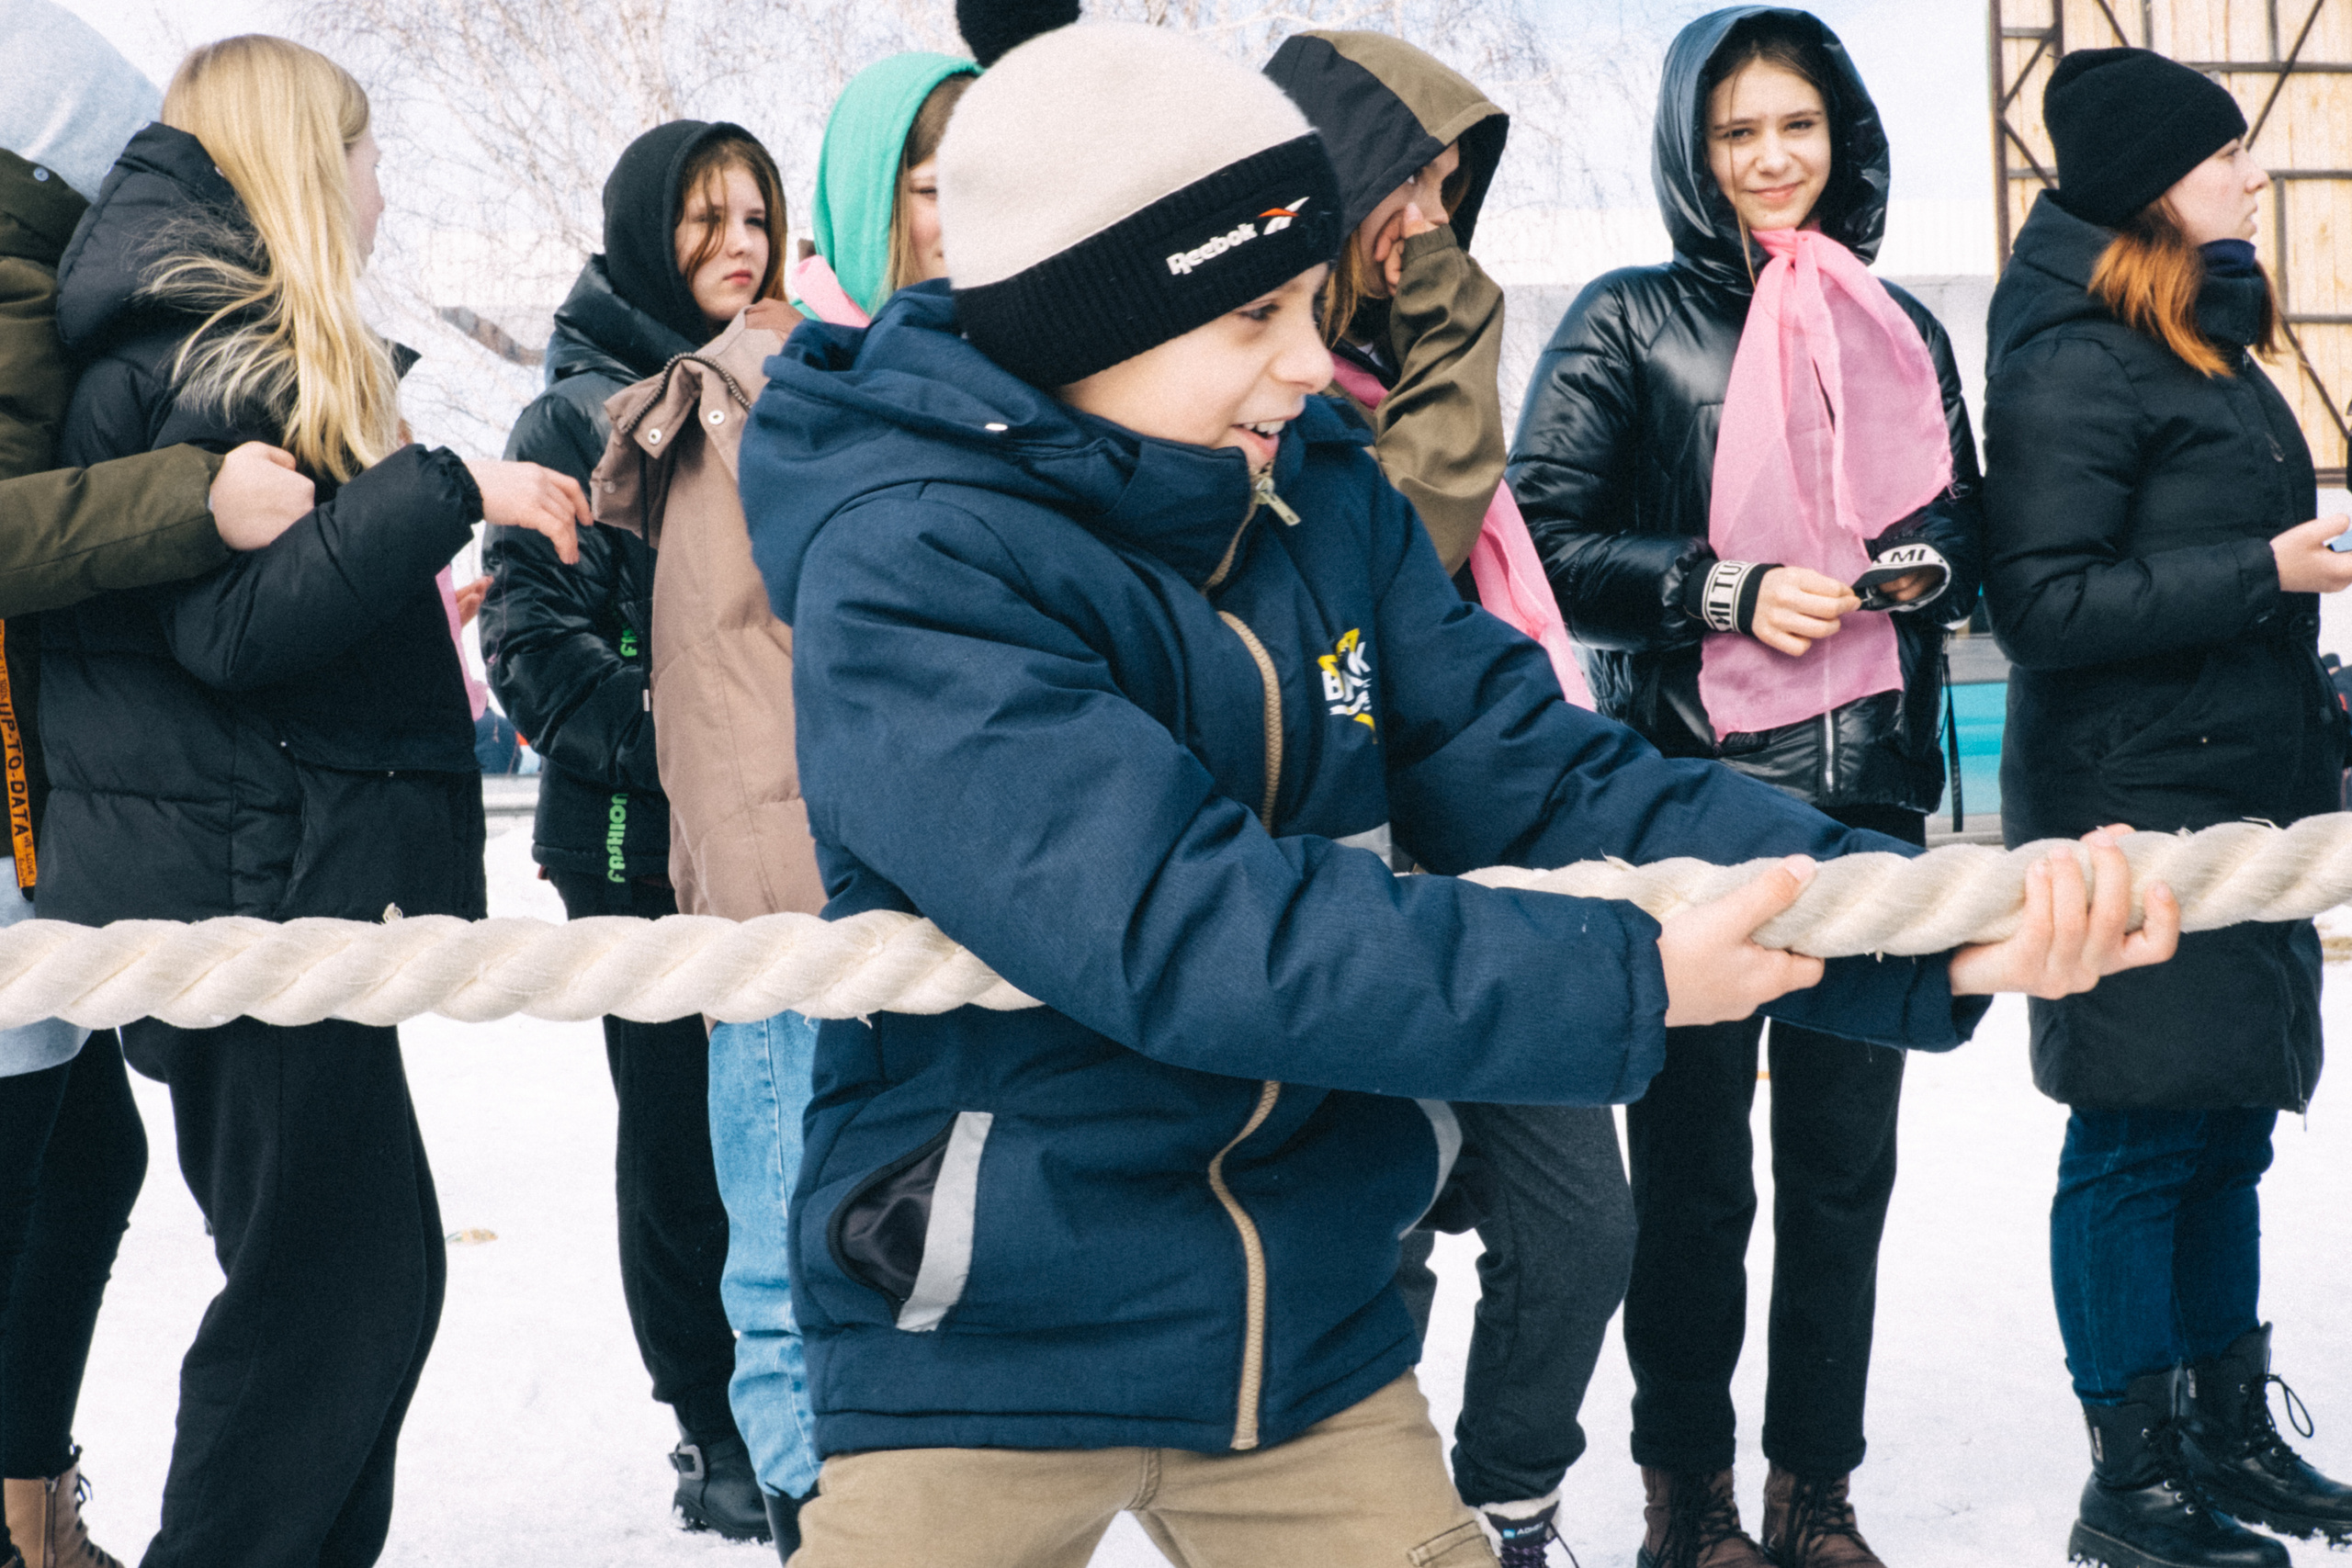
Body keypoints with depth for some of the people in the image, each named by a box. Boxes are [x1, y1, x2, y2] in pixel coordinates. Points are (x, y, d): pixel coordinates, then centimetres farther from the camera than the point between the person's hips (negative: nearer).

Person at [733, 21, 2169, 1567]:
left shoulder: (1325, 498, 1)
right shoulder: (909, 570, -20)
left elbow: (1547, 783, -6)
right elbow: (1179, 922, -30)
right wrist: (1628, 981, -30)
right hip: (990, 1346, -5)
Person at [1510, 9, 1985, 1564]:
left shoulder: (1903, 328, 15)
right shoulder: (1628, 321, 2)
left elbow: (1969, 528, 22)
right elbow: (1545, 543, -4)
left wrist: (1927, 562, -1)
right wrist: (1730, 590, -14)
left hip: (1871, 794, 4)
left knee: (1845, 1159, 6)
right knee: (1693, 1169, 1)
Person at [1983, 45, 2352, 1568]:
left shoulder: (2208, 344, 17)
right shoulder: (2075, 363, -13)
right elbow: (2042, 602, -19)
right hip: (2132, 812, -9)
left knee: (2229, 1127, 14)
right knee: (2142, 1137, -2)